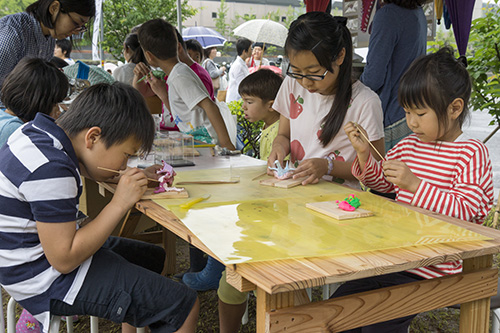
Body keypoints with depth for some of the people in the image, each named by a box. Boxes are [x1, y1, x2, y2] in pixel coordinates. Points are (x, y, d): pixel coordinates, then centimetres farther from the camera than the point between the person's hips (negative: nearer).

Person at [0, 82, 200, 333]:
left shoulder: (36, 132, 0)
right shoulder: (50, 171, -29)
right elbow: (64, 260, -28)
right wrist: (120, 204, -23)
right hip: (47, 283, -10)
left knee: (155, 258, 24)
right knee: (183, 305, -14)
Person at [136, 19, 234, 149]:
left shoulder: (179, 77, -13)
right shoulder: (176, 74, 16)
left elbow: (209, 106, -22)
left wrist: (226, 144, -27)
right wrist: (162, 93, 12)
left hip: (207, 140, -9)